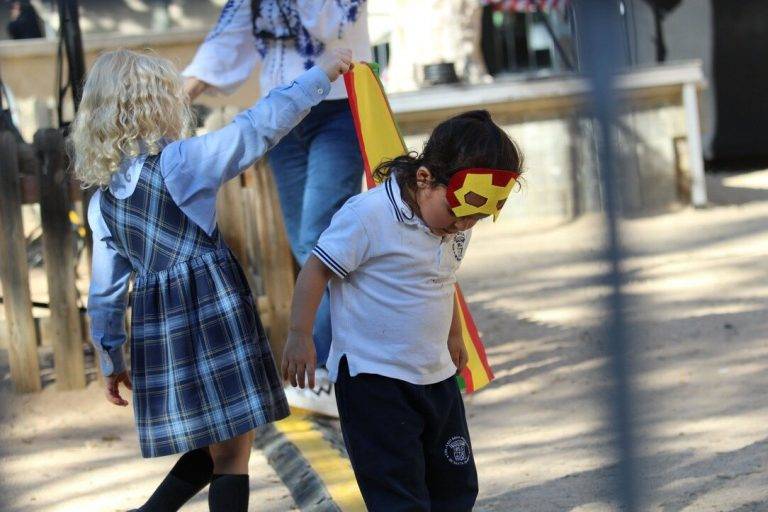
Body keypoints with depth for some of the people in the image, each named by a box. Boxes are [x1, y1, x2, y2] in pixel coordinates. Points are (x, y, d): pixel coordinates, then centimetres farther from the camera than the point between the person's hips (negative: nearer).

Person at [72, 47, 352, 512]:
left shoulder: (103, 199, 9)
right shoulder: (183, 160, -9)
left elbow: (105, 290, 12)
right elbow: (259, 127, -8)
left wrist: (112, 362, 20)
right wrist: (321, 75, 2)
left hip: (156, 328, 7)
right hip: (214, 313, -7)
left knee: (213, 448, 20)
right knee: (233, 457, -2)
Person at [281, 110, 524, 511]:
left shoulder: (457, 223, 3)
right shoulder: (368, 215, -21)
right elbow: (317, 270, -14)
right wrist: (299, 337, -15)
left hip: (436, 374, 8)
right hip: (372, 380, -8)